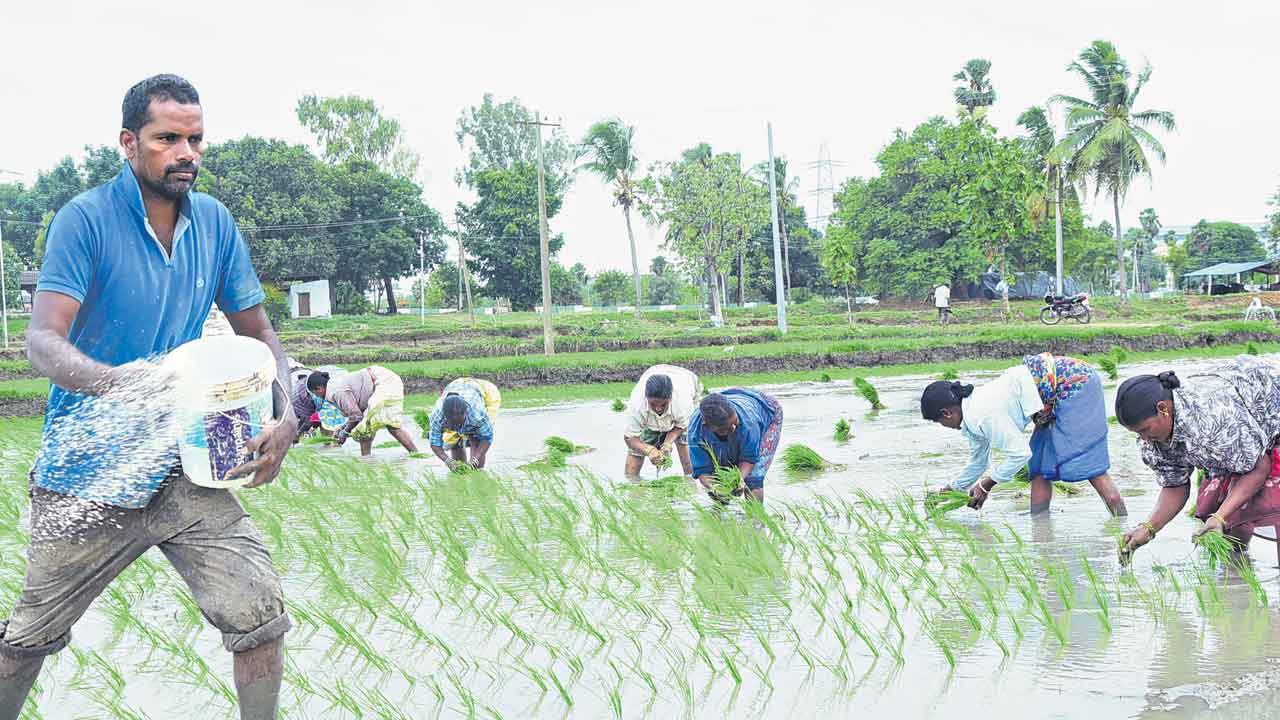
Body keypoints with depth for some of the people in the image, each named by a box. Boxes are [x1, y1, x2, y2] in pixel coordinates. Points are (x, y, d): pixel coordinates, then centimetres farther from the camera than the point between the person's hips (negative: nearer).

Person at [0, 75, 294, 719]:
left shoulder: (215, 223, 4)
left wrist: (284, 418, -8)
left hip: (184, 468, 3)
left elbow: (258, 335, 11)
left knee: (259, 611, -9)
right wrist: (115, 381, -41)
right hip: (88, 472, -3)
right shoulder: (86, 219, -10)